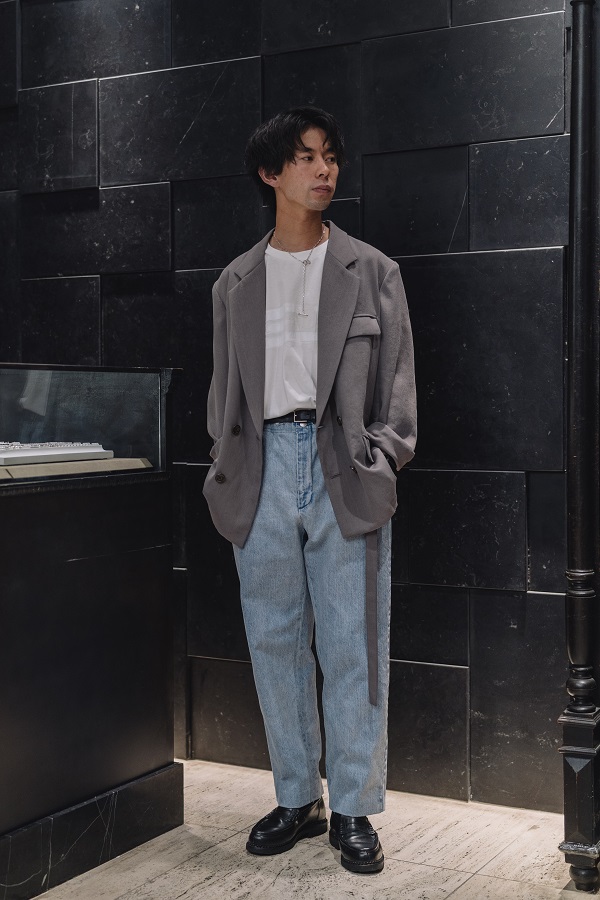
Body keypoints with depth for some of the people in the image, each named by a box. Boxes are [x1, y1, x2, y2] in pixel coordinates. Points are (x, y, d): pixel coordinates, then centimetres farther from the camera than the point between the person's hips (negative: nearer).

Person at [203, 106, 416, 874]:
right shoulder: (236, 283, 14)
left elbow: (396, 380, 5)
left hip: (344, 472, -2)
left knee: (351, 648, -1)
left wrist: (383, 460, -6)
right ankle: (297, 801, 21)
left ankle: (354, 810, 11)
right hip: (263, 471, 3)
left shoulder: (371, 272, 7)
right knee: (275, 642, 7)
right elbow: (224, 387, 15)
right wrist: (226, 472, 4)